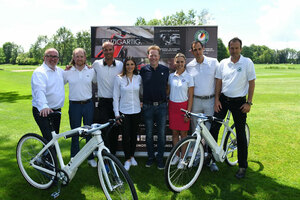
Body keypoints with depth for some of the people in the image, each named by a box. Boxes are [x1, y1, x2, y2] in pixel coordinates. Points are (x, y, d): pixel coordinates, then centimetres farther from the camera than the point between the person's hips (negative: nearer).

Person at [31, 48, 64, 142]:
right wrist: (43, 106, -47)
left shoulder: (60, 71, 11)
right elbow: (39, 90, -30)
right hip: (43, 111, -8)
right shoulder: (39, 72, -13)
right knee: (49, 139, -14)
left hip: (56, 111, 8)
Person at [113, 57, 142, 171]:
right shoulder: (119, 78, -4)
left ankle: (132, 156, 29)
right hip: (124, 111, -2)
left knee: (134, 135, 11)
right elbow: (116, 96, -3)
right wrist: (116, 113, -6)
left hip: (136, 110, 3)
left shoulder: (139, 78, 3)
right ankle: (127, 159, 13)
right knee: (125, 136, -2)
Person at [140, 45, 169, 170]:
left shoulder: (165, 70, 4)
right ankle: (150, 157, 24)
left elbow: (168, 86, 13)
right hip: (147, 106, 0)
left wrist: (165, 98, 6)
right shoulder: (143, 70, 3)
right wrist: (141, 101, 6)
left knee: (161, 134, 5)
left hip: (161, 106, 0)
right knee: (149, 134, 9)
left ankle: (160, 158, 19)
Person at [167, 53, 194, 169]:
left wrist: (188, 112, -9)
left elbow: (190, 96, -4)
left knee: (183, 133, 3)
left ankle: (183, 158, 16)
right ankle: (176, 156, 25)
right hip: (172, 106, 3)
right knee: (174, 132, 10)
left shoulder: (188, 77, -4)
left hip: (183, 106, -3)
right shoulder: (171, 76, 6)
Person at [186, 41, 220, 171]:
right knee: (195, 131, 8)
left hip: (210, 101, -2)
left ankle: (211, 159, 11)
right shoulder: (189, 66, 5)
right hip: (195, 101, 2)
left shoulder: (213, 62, 1)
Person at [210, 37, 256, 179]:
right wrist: (217, 99, -1)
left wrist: (248, 102, -9)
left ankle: (242, 166, 16)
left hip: (239, 102, -3)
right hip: (223, 100, 3)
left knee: (240, 134, 4)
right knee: (213, 127, -1)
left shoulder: (247, 63, -4)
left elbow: (252, 83, -4)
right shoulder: (223, 63, 4)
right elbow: (219, 81, 7)